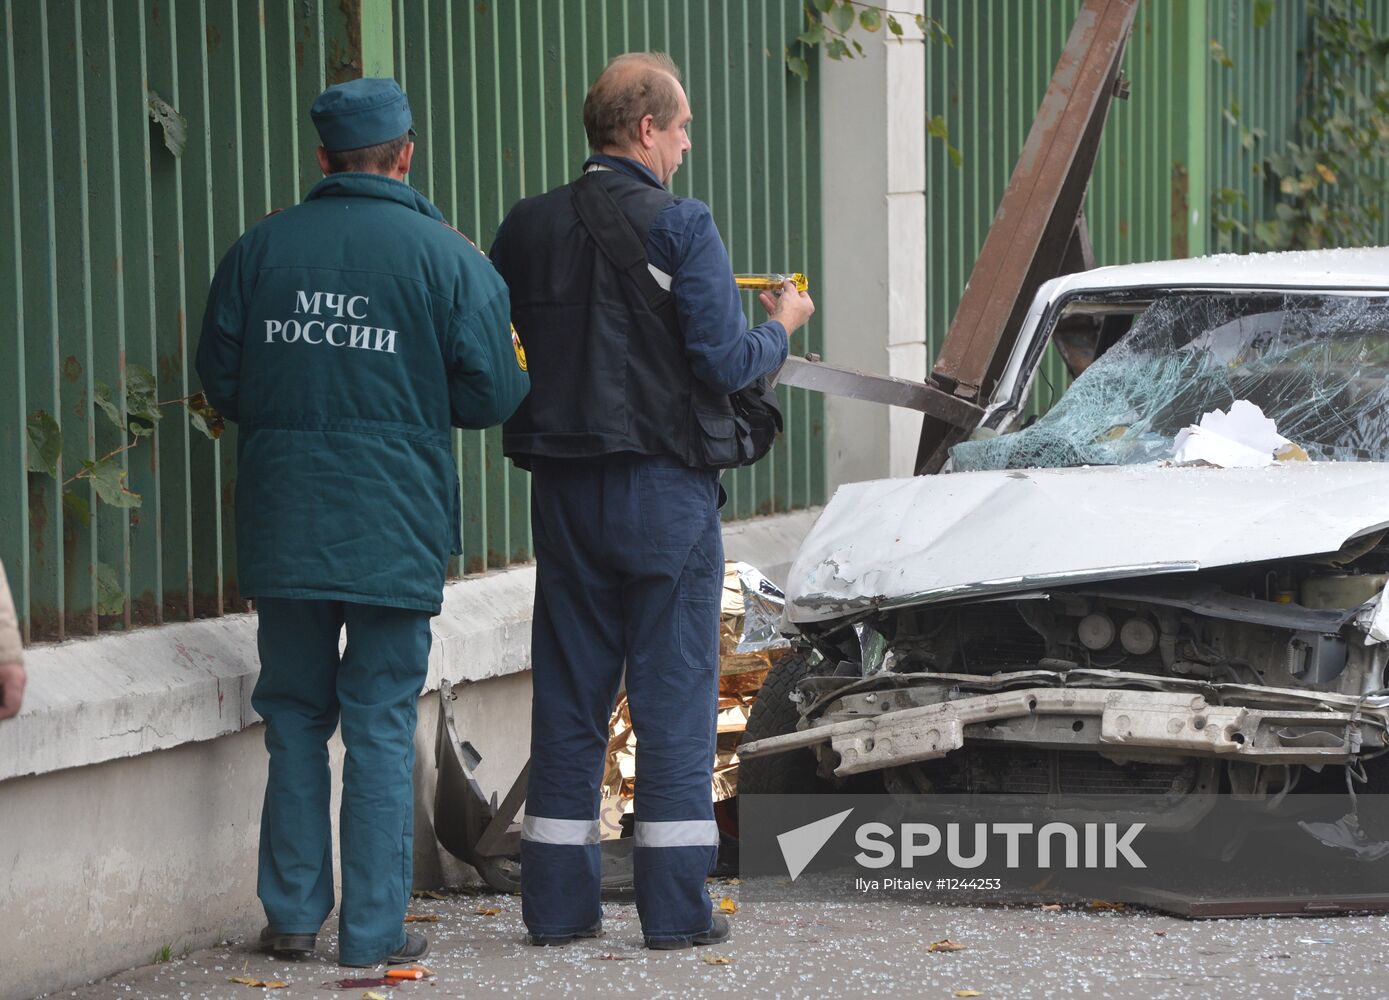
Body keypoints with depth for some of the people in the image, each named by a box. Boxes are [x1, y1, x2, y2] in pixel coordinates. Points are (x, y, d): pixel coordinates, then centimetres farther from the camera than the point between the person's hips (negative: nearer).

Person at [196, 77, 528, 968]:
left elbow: (221, 382, 7)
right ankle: (375, 928, 4)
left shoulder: (260, 249, 2)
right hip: (394, 527, -2)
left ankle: (293, 914, 14)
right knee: (382, 724, 3)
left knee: (295, 717, 13)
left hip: (282, 525, 2)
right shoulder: (447, 257, -5)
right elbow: (492, 394, -4)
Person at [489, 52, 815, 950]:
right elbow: (726, 362, -14)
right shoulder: (681, 227, -11)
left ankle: (559, 900, 11)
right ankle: (675, 904, 1)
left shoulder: (528, 228, 4)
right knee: (675, 690, 2)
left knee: (568, 690, 10)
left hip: (565, 492, 5)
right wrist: (781, 328, 6)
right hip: (665, 487, -4)